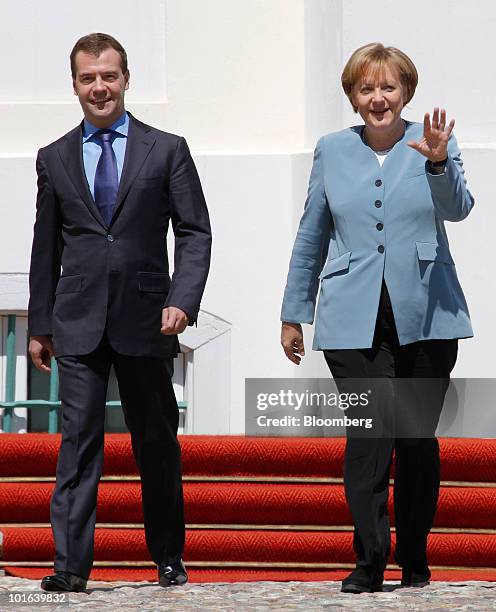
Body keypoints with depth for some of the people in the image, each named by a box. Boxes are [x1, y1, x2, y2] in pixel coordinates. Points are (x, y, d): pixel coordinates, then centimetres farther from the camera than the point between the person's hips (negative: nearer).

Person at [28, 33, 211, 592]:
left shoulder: (167, 150, 5)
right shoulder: (55, 159, 10)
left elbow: (194, 232, 1)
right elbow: (45, 248, 13)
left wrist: (182, 300, -13)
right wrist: (39, 325, 10)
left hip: (144, 317, -1)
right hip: (78, 321, 1)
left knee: (157, 442, 8)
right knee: (79, 440, -6)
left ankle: (169, 559, 20)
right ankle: (70, 565, -7)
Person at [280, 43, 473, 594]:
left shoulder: (432, 144, 5)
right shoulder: (332, 151, 10)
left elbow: (457, 208, -12)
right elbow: (311, 236, 16)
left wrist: (438, 162, -30)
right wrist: (293, 314, 17)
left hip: (426, 316, 0)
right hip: (354, 320, 0)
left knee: (418, 438, 5)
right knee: (369, 434, -12)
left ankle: (414, 559, 18)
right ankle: (369, 562, -11)